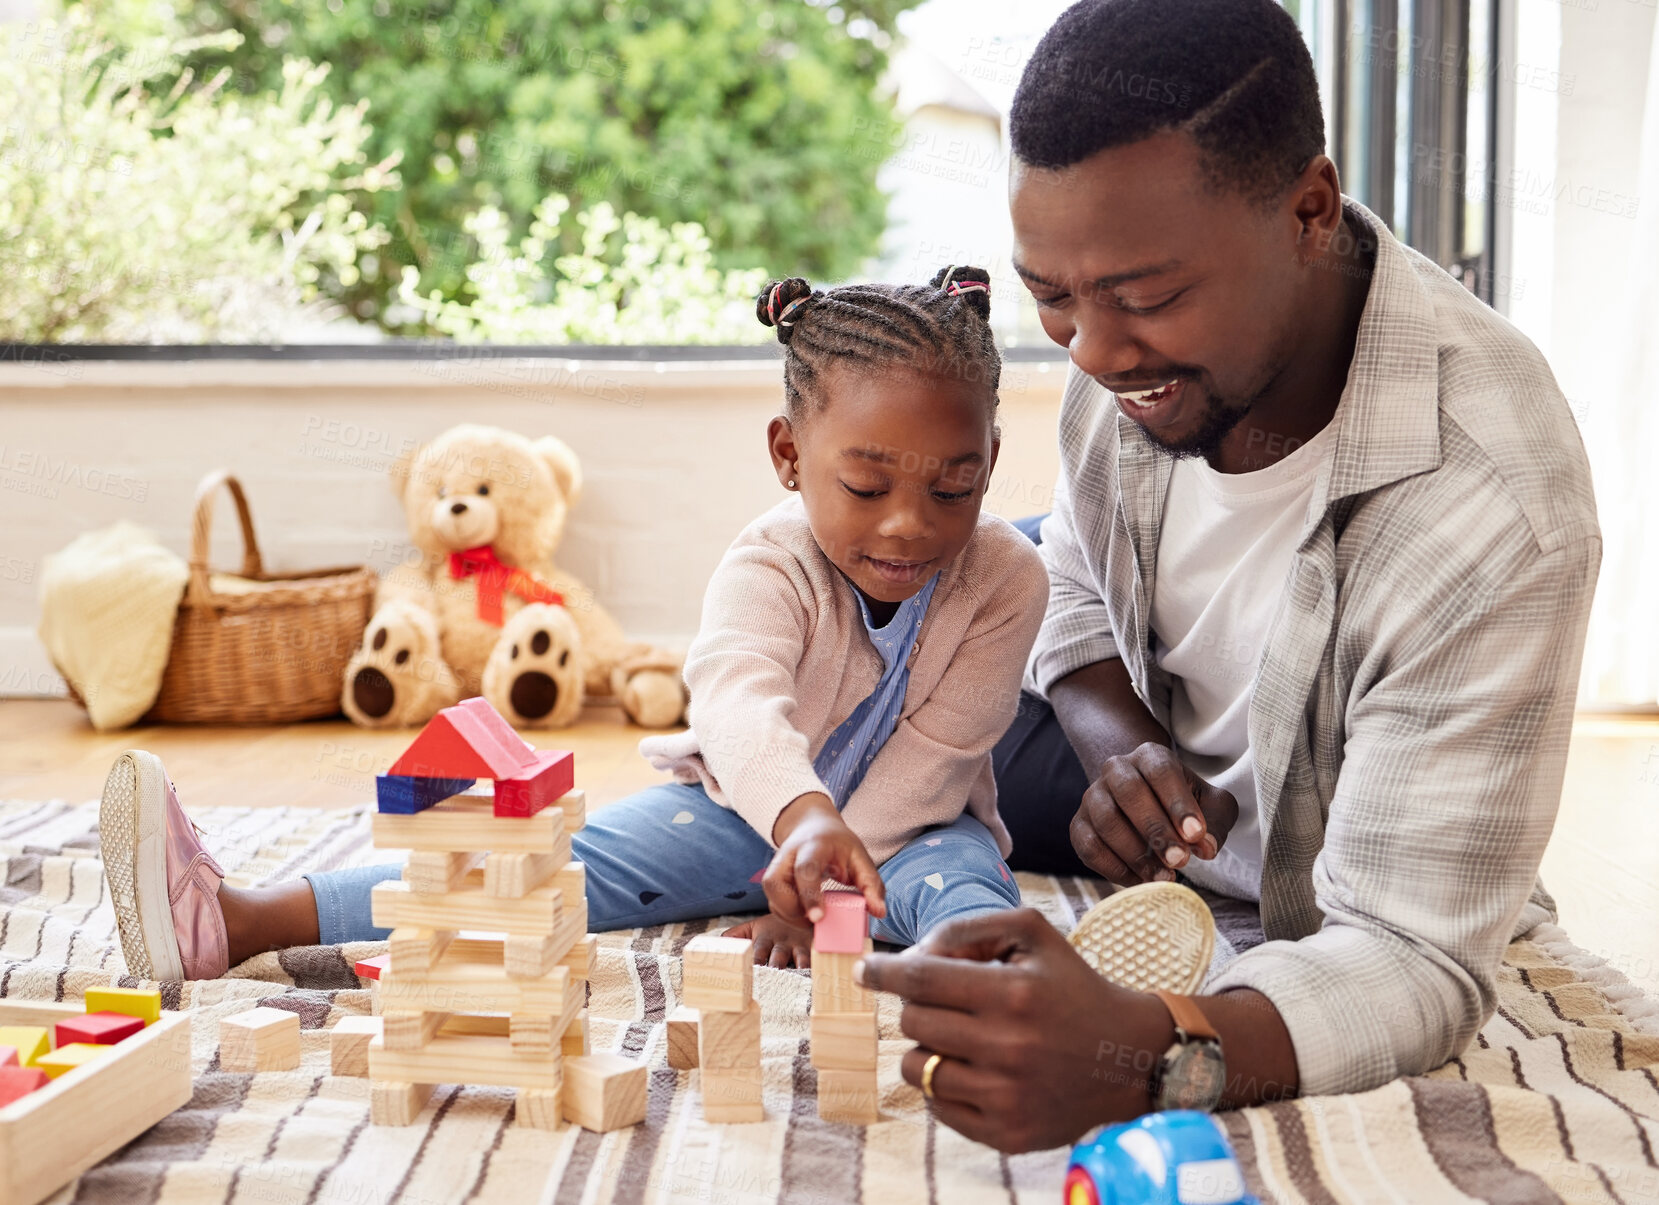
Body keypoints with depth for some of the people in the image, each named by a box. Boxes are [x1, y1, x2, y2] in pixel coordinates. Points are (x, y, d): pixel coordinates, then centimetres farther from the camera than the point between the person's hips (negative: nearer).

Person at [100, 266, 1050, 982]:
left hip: (908, 824, 1)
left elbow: (928, 760, -16)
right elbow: (742, 701, -45)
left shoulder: (1008, 579, -19)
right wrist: (806, 818, -67)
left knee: (959, 878, -33)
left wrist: (818, 894, -24)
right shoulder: (770, 567, -23)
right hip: (748, 806, -1)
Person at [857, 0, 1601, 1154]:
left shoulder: (1492, 513, -39)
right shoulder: (1141, 318, -19)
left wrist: (1146, 1057, -59)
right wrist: (1116, 740, -22)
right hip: (1156, 793, 5)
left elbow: (1417, 964, -38)